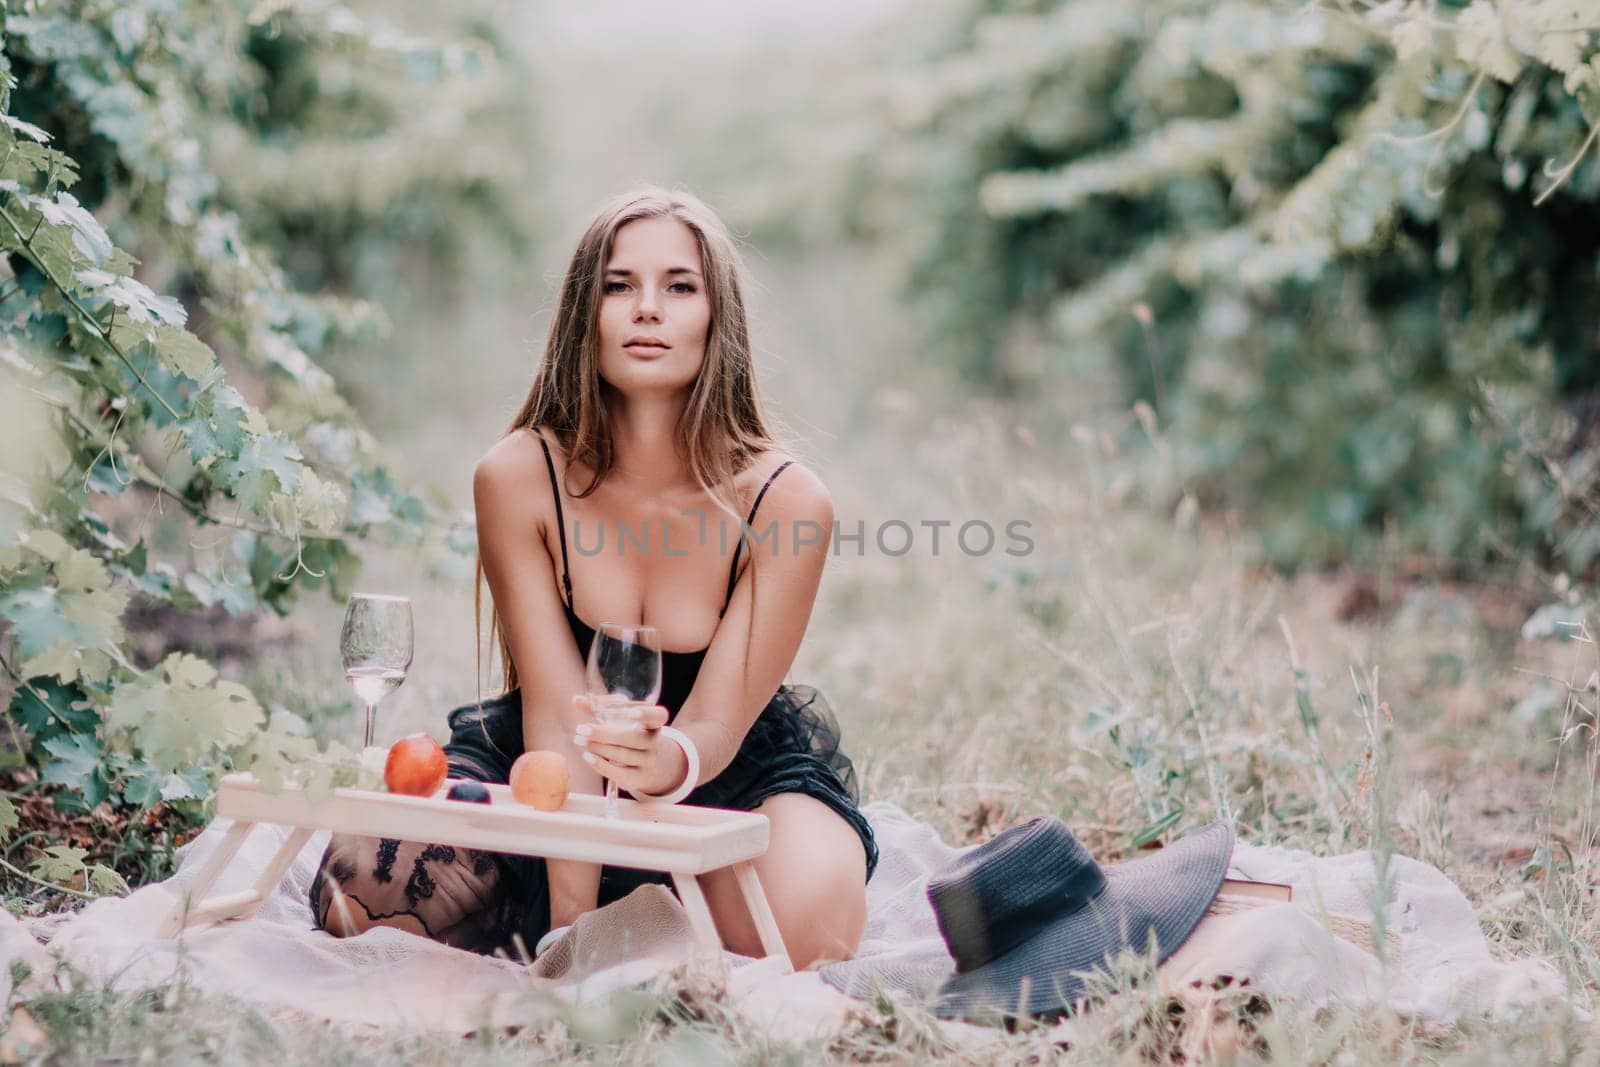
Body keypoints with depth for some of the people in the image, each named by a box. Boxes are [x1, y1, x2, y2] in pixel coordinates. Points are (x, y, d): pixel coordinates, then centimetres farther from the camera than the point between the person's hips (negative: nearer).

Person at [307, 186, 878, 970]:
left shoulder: (785, 500, -21)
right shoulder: (517, 477, -18)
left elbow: (716, 722, -23)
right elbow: (555, 712, -21)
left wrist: (668, 761, -49)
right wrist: (569, 917, -30)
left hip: (733, 769, -1)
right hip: (551, 772, 1)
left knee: (802, 927, -33)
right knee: (360, 899, -22)